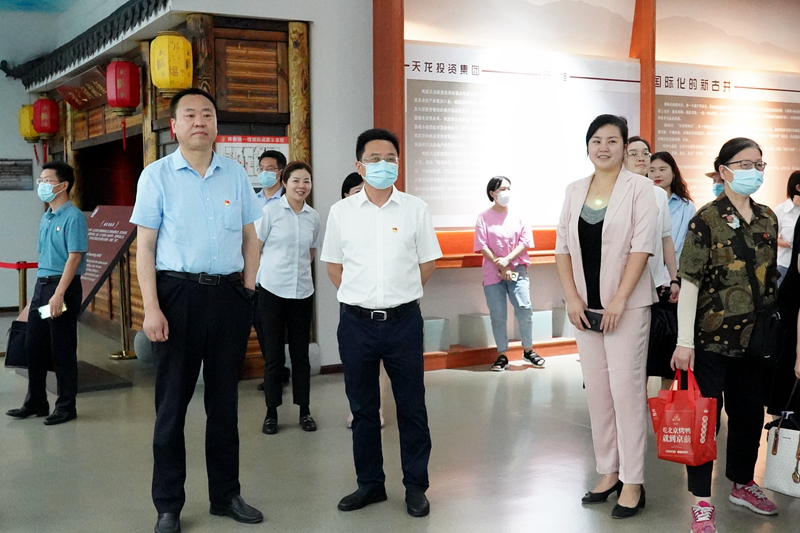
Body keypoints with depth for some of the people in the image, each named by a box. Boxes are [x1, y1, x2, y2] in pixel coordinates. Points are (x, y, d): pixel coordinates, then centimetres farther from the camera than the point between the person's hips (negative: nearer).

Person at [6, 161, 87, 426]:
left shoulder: (73, 217, -13)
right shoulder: (45, 218, 14)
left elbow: (74, 257, -18)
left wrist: (58, 294, -23)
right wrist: (39, 292, 17)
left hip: (63, 287, -9)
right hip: (41, 285, 9)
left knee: (62, 349, -1)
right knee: (33, 345, 13)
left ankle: (66, 406, 11)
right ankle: (35, 402, 26)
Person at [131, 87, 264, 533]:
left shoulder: (236, 174, 7)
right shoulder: (157, 175, 0)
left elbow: (250, 238, 13)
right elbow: (146, 247, -3)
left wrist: (248, 288, 3)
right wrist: (152, 309, -10)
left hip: (230, 295, 3)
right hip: (179, 293, -3)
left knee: (225, 398, 12)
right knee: (173, 400, 4)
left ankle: (226, 495, 25)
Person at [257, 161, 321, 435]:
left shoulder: (313, 216, 5)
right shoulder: (271, 210, -6)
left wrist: (297, 268, 10)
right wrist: (275, 269, 2)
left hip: (302, 291, 3)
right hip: (272, 289, -3)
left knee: (301, 353, 9)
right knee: (274, 354, 4)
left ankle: (304, 410, 18)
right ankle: (271, 412, 15)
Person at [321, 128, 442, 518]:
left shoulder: (415, 209, 1)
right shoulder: (341, 212, 3)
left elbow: (427, 263, 8)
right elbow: (333, 265, 12)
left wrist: (399, 295, 7)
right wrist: (359, 297, 8)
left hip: (403, 320, -1)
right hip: (356, 322, 1)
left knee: (412, 407, 6)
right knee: (362, 408, 12)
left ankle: (416, 486, 19)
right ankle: (370, 484, 25)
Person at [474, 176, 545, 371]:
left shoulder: (517, 217, 6)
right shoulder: (484, 218, 1)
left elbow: (525, 242, 0)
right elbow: (482, 246, -4)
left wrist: (507, 260, -13)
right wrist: (500, 266, -10)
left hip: (517, 270, 1)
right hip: (493, 273, -1)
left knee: (524, 309, -9)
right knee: (497, 316, 1)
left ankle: (528, 350, 8)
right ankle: (502, 355, 12)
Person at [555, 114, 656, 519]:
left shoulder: (639, 188, -4)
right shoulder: (574, 190, 9)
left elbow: (641, 247, -10)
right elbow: (562, 247, 9)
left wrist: (619, 301, -15)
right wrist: (572, 298, -2)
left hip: (626, 304, -4)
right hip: (585, 306, 5)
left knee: (626, 388, -4)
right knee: (597, 389, 9)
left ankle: (632, 482, 5)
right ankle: (608, 472, 20)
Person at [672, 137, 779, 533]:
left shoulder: (767, 218, 7)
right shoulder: (707, 219, -11)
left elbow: (771, 278, 14)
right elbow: (689, 281, -13)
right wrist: (684, 341, -16)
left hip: (755, 337, 6)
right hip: (713, 336, -6)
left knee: (750, 413, 16)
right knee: (705, 414, 2)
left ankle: (742, 484, 36)